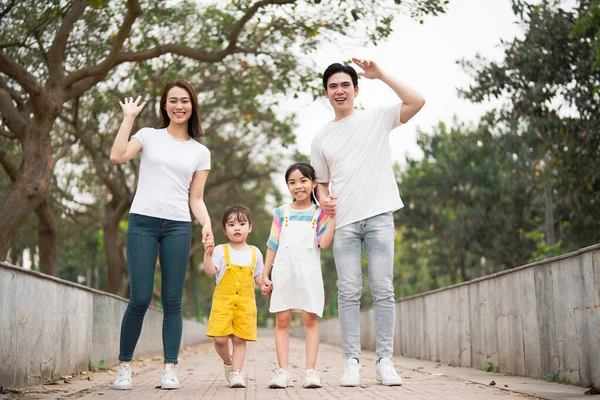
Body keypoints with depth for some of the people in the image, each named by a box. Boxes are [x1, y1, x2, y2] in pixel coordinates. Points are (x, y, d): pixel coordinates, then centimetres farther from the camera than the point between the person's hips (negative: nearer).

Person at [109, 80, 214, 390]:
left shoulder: (200, 152, 15)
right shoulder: (148, 136, 10)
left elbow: (196, 199, 11)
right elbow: (117, 156, -9)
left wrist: (207, 224, -6)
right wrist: (128, 117, -2)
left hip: (178, 227, 2)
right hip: (142, 223, -1)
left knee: (172, 300, 0)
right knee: (140, 298, -6)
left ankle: (169, 370, 5)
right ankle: (124, 366, 8)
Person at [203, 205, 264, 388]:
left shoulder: (255, 253, 11)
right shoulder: (221, 251, 3)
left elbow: (258, 278, 16)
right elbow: (210, 271, -7)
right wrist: (208, 253, -20)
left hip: (245, 304, 2)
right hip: (223, 302, -2)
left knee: (240, 339, -1)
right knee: (220, 339, -7)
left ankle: (236, 372, 7)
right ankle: (228, 363, 20)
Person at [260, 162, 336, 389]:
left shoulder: (319, 213, 8)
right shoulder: (282, 212, 12)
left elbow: (324, 243, -5)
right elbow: (273, 245, 11)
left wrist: (333, 217, -11)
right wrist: (265, 275, 7)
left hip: (308, 272, -1)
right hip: (283, 271, 1)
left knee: (310, 319, -4)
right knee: (282, 321, -1)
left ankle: (310, 370, -3)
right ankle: (283, 371, 1)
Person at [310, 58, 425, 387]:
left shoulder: (377, 119, 8)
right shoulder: (321, 138, 15)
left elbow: (417, 102, -5)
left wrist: (380, 75, -7)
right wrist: (323, 198, -3)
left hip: (379, 216, -2)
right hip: (343, 221, 2)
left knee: (383, 291, -2)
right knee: (348, 293, -1)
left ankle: (384, 360, 4)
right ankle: (352, 362, 2)